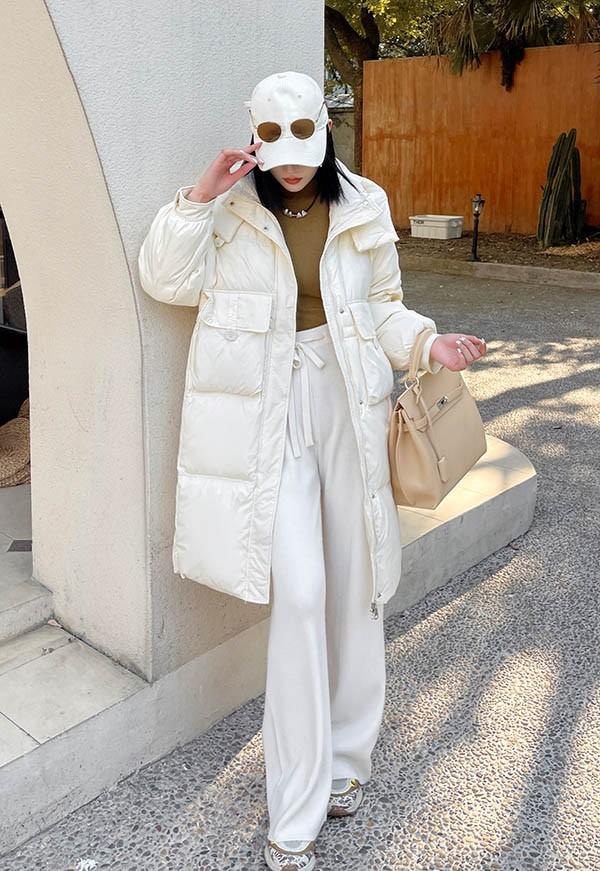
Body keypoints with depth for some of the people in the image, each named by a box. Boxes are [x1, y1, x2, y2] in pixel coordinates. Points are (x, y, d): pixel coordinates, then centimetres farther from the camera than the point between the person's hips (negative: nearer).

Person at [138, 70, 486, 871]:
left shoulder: (364, 208, 6)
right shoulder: (231, 209, 2)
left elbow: (382, 308, 12)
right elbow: (168, 280, -3)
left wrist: (429, 343, -6)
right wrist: (200, 196, -12)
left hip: (348, 401, 3)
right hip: (269, 414, -3)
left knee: (356, 585, 9)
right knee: (298, 592, -11)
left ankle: (345, 757, 33)